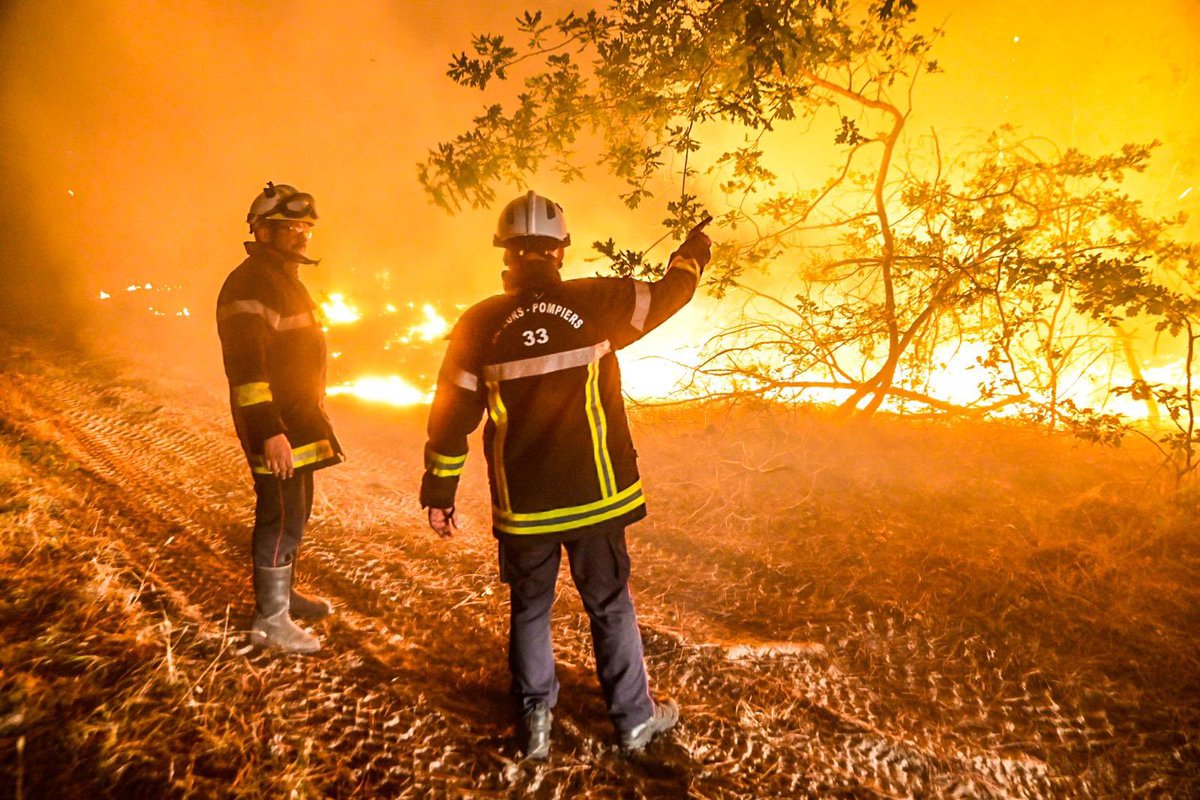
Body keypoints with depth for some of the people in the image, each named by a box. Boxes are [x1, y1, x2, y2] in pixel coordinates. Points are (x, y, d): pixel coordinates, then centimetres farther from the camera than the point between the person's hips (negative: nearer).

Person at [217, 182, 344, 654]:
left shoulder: (283, 279, 16)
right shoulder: (249, 285, -17)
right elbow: (246, 367, -25)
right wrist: (269, 432, -30)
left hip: (299, 417, 10)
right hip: (275, 422, -10)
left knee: (295, 510, 19)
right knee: (281, 515, -4)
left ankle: (283, 592, 34)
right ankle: (270, 619, 7)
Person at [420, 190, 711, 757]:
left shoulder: (479, 324, -5)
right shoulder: (594, 303, -8)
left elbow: (451, 416, -2)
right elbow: (666, 295, 8)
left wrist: (439, 491, 8)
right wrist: (692, 256, 29)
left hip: (521, 503, 1)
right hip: (594, 495, 0)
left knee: (529, 609, 18)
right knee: (610, 606, 14)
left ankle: (535, 720, 24)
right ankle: (634, 717, 26)